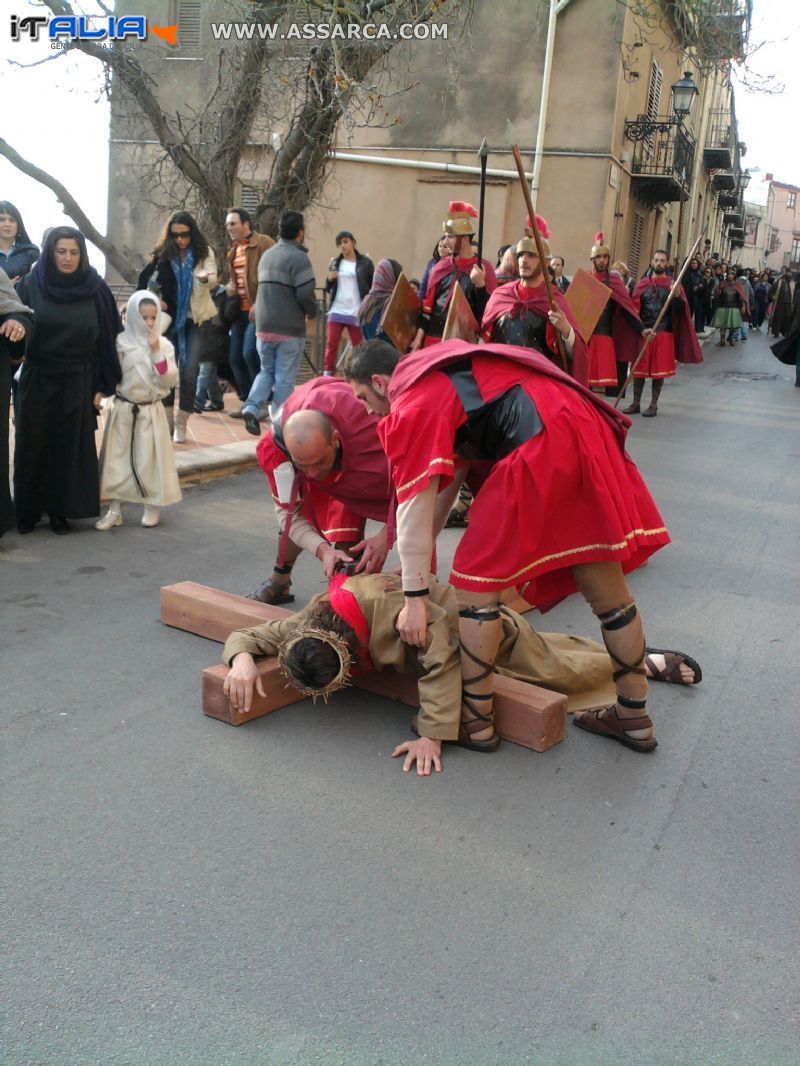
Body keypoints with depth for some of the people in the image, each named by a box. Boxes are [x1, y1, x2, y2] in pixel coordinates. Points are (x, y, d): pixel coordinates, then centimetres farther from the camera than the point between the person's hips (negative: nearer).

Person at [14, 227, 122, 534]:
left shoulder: (95, 289, -2)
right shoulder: (31, 284, -2)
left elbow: (107, 338, -1)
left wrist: (102, 386, -4)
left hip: (77, 382, 0)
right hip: (37, 379, 1)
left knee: (69, 447, 3)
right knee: (33, 445, 6)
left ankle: (60, 510, 16)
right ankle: (28, 510, 19)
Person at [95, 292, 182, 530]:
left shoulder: (164, 345, -2)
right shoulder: (121, 342, -2)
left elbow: (170, 380, -10)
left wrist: (157, 353, -16)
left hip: (151, 411, -1)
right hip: (123, 409, 1)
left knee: (150, 460, 3)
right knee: (117, 459, 4)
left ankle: (153, 507, 16)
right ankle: (115, 509, 12)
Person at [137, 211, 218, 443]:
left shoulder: (204, 252, -5)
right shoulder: (163, 254, -1)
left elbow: (213, 281, -19)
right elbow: (145, 280, 7)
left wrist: (206, 278, -41)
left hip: (197, 319, -2)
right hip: (171, 318, 2)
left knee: (189, 370, -7)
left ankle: (181, 423, 3)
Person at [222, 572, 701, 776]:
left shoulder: (387, 608, -46)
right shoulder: (306, 623, -24)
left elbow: (443, 661, -43)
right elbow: (245, 634, -14)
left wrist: (432, 735, -46)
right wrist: (243, 659, -37)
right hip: (447, 632, 6)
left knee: (557, 667, 9)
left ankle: (645, 661, 31)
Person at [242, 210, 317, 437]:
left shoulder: (266, 255, 12)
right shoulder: (298, 258, -12)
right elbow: (305, 295, -17)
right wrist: (312, 312, 3)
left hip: (263, 326, 6)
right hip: (289, 328, -6)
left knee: (267, 370, 19)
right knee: (285, 378, 3)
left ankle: (252, 407, -1)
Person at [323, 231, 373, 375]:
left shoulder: (365, 263, 1)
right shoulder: (335, 263, 11)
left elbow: (373, 287, 2)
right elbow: (328, 288, 15)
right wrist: (329, 279, -7)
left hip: (356, 312, -3)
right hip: (337, 310, 3)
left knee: (358, 345, 2)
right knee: (331, 343, -3)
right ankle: (328, 373, 1)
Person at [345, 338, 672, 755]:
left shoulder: (411, 407, -1)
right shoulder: (440, 375, 27)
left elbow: (415, 505, -5)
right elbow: (447, 481, 30)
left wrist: (414, 597, -1)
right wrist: (415, 559, 33)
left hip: (539, 453, -10)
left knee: (476, 584, 3)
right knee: (607, 589, 15)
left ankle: (475, 721, 11)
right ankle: (633, 718, 28)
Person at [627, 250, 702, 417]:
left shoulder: (673, 284, 2)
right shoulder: (643, 284, 7)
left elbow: (681, 311, -5)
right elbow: (634, 308, 8)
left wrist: (677, 296, -23)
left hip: (664, 334, -2)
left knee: (659, 369, 2)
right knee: (639, 368, 4)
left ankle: (653, 404, 10)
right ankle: (636, 403, 13)